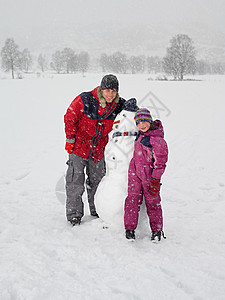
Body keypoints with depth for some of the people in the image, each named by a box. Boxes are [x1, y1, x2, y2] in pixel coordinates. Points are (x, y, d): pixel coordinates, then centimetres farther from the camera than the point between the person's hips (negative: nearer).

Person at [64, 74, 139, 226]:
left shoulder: (118, 105, -9)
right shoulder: (84, 100, -20)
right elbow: (70, 118, -11)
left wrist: (131, 107, -18)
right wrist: (70, 140, -9)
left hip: (99, 149, 4)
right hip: (79, 146, -4)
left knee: (97, 182, 15)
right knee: (75, 182, -1)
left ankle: (98, 211, 30)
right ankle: (74, 215, 9)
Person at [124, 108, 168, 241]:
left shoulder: (157, 140, -19)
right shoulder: (141, 133, 5)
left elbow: (160, 162, -18)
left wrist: (155, 180, -18)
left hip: (148, 174, -6)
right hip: (134, 171, 6)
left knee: (152, 202, 5)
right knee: (133, 199, 3)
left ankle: (157, 230, 19)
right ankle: (130, 228, 11)